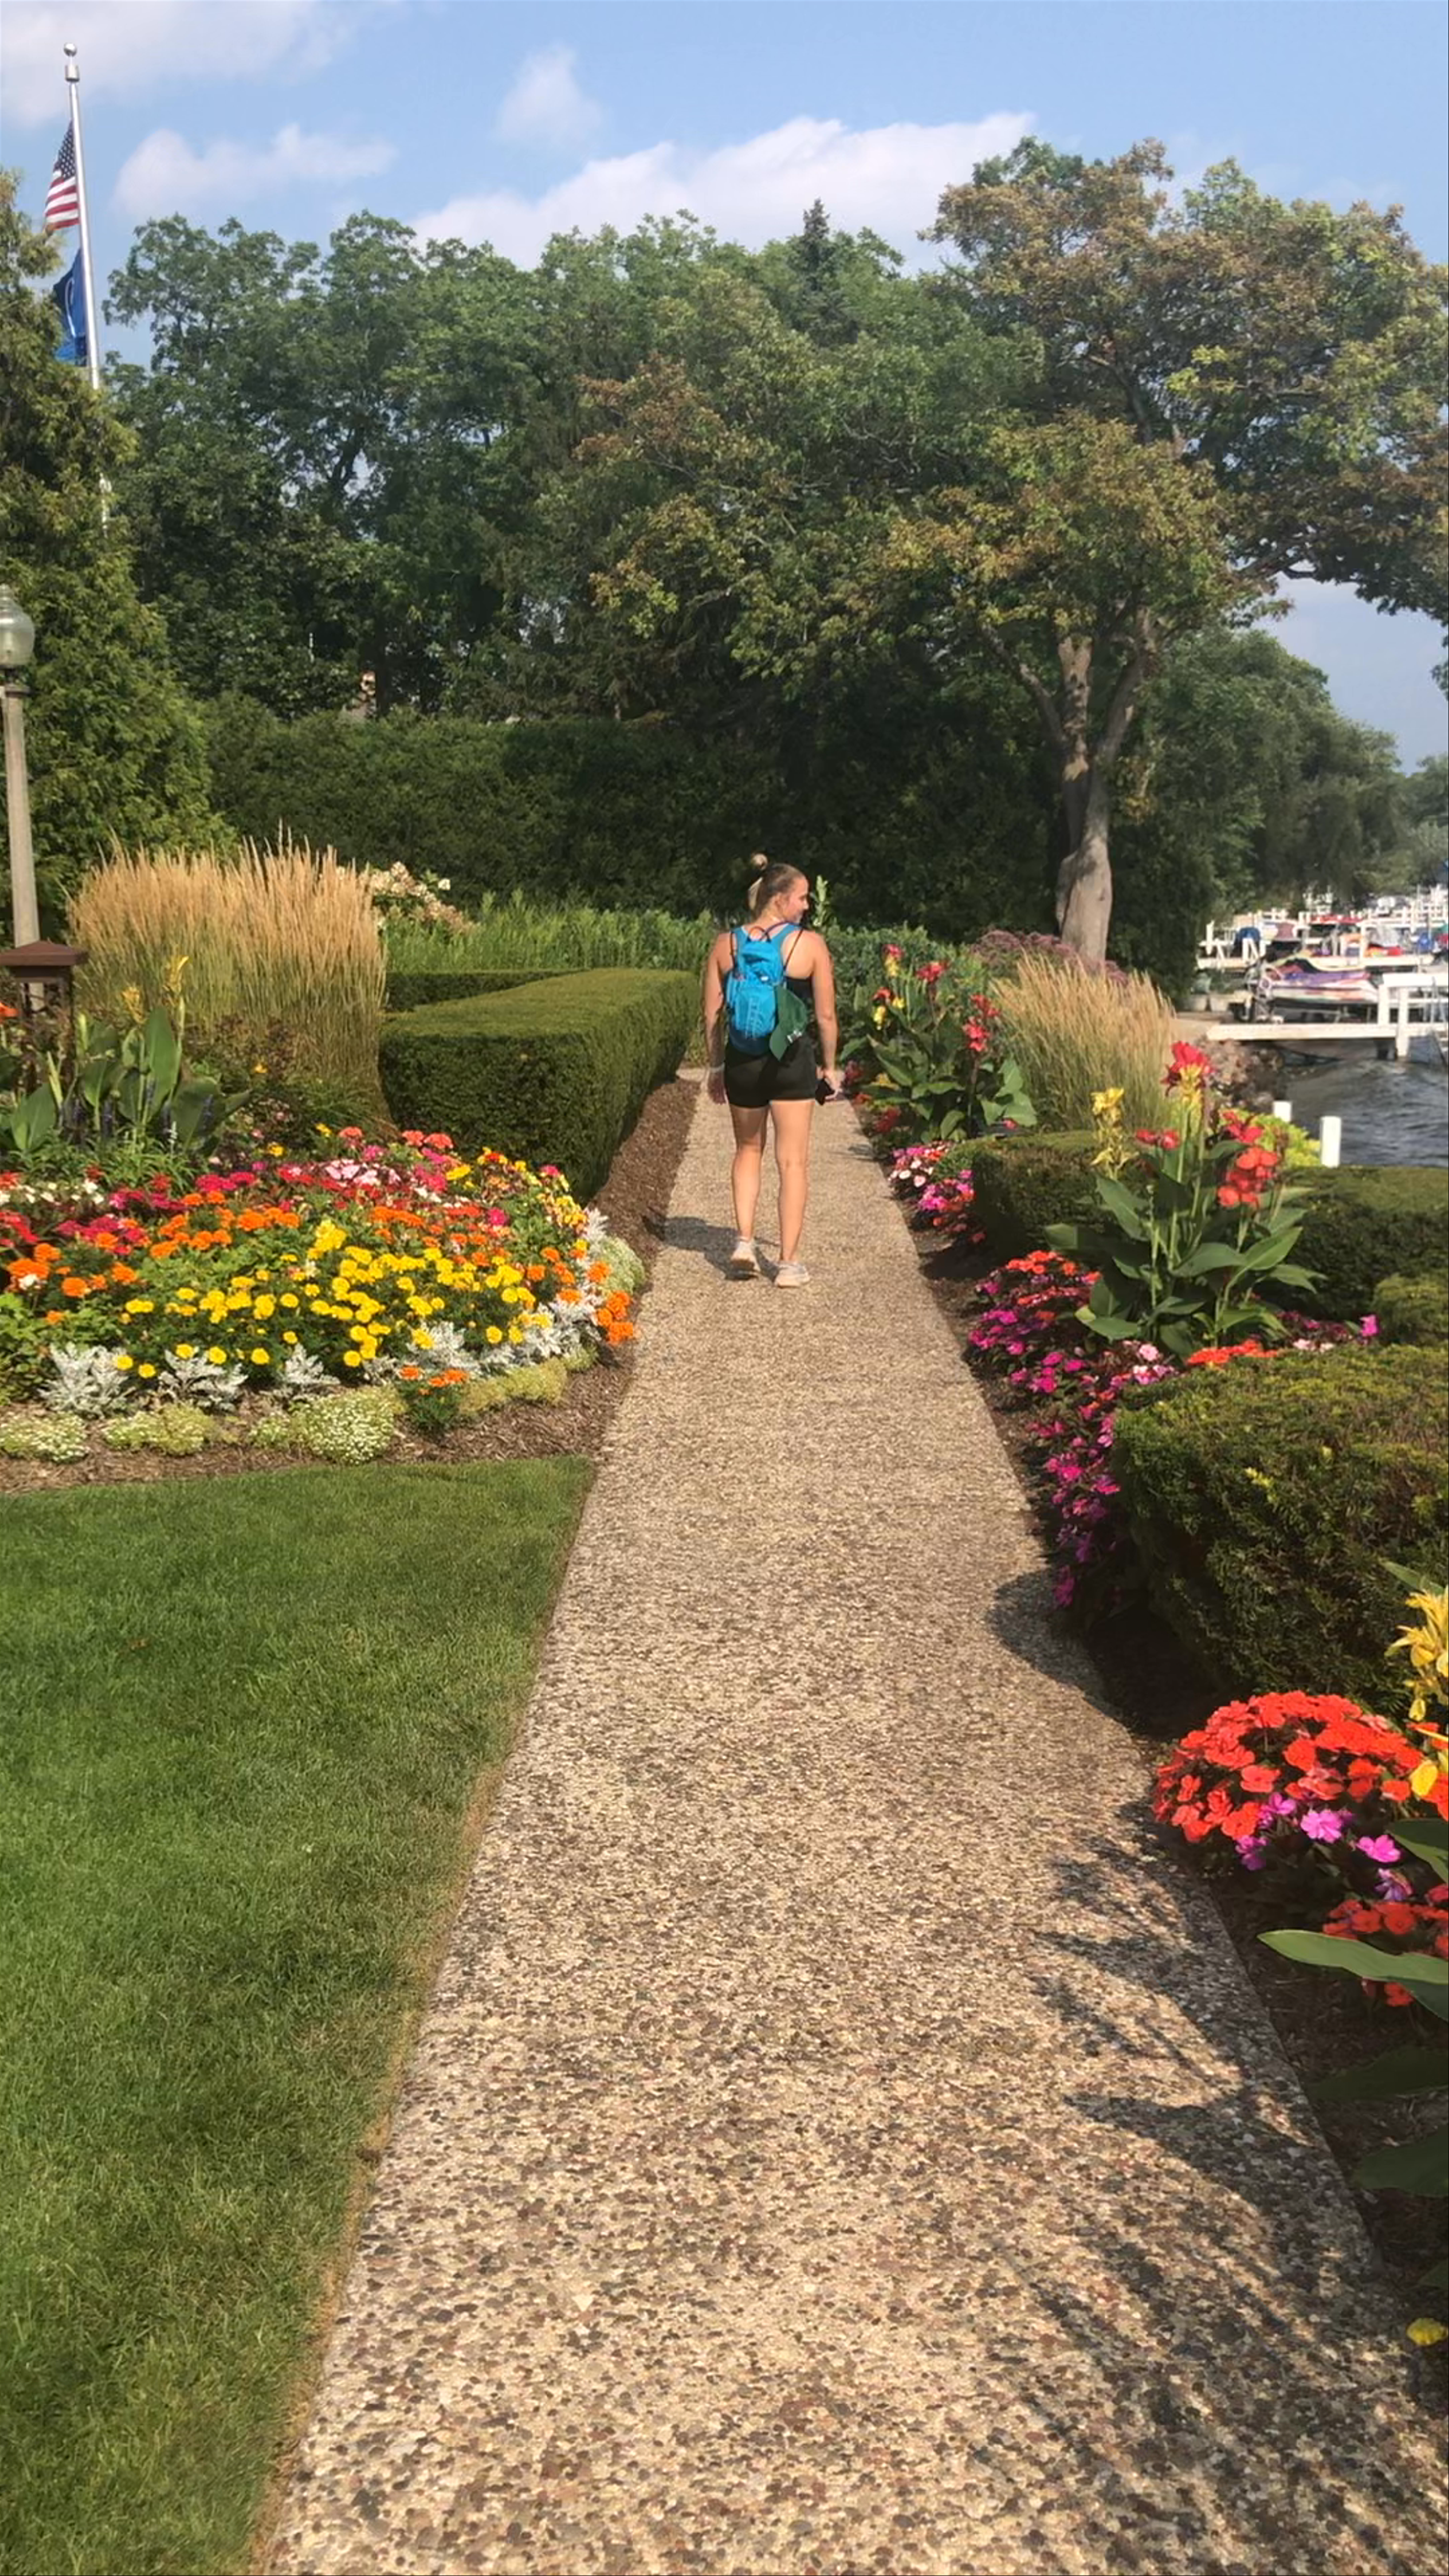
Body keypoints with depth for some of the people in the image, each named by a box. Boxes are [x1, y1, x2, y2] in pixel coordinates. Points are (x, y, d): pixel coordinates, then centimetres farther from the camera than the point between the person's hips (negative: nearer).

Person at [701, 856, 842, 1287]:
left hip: (742, 1061, 3)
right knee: (793, 1162, 6)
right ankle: (789, 1263, 8)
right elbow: (826, 1016, -5)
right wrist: (829, 1067, 7)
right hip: (792, 1061, -3)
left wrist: (715, 1067, 14)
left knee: (748, 1150, 23)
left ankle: (744, 1241, 12)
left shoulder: (726, 944, 0)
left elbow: (713, 1015, 3)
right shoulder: (809, 944, -8)